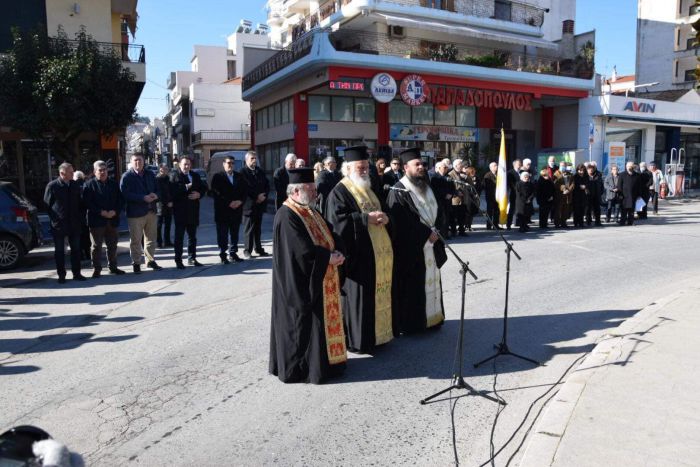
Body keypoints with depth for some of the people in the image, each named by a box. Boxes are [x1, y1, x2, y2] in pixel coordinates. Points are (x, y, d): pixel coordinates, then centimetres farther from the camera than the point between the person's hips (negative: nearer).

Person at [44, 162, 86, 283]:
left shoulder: (75, 185, 5)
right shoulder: (52, 186, -6)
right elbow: (47, 205, -3)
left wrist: (80, 219, 6)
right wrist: (54, 219, -6)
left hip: (74, 224, 4)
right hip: (58, 225, -4)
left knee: (76, 249, 8)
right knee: (59, 251, 5)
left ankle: (76, 273, 17)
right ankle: (61, 275, 14)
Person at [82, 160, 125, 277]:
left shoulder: (114, 184, 12)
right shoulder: (89, 185, 0)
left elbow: (121, 200, 8)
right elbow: (87, 202, -8)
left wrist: (115, 211, -9)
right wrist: (101, 212, -17)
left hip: (113, 220, 4)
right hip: (96, 220, -4)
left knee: (112, 245, 10)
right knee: (96, 245, 1)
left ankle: (113, 267, 22)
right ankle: (96, 269, 8)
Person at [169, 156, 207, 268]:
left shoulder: (195, 175, 14)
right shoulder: (174, 175, -4)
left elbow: (203, 187, 14)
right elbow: (172, 190, -18)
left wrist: (199, 194, -5)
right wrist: (185, 187, -22)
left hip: (193, 210, 6)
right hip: (180, 210, -6)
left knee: (192, 236, 13)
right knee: (179, 236, 0)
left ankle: (192, 258, 23)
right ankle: (178, 260, 6)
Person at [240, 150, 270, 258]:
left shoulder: (260, 171, 14)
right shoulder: (242, 172, -6)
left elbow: (267, 185, 12)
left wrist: (263, 195, -5)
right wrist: (256, 196, -13)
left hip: (260, 204, 6)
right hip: (249, 204, -5)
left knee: (258, 229, 12)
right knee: (249, 229, -1)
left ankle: (258, 249, 19)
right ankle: (247, 250, 6)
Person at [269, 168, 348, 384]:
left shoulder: (310, 211, 12)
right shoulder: (287, 216, -18)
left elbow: (331, 235, 11)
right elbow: (304, 250, -25)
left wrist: (337, 253, -9)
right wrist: (329, 257, -14)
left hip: (320, 280, 9)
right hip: (301, 283, -9)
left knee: (322, 321, 15)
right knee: (301, 323, 1)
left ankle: (323, 360, 28)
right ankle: (300, 368, 15)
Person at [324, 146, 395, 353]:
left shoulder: (370, 189, 17)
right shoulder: (339, 192, -7)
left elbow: (383, 209, 22)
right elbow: (337, 220, -19)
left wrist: (384, 217, -2)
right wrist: (366, 218, -20)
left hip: (379, 252, 8)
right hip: (358, 253, -8)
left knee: (378, 294, 13)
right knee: (358, 297, -2)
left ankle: (377, 332, 26)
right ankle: (357, 339, 9)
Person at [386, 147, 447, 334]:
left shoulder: (426, 188, 13)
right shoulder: (399, 191, -12)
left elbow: (436, 213, 16)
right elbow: (403, 223, -18)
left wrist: (435, 231, -2)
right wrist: (427, 233, -15)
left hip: (429, 246, 7)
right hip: (410, 247, -7)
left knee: (430, 282, 11)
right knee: (412, 286, -1)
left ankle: (431, 318, 22)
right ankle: (411, 323, 10)